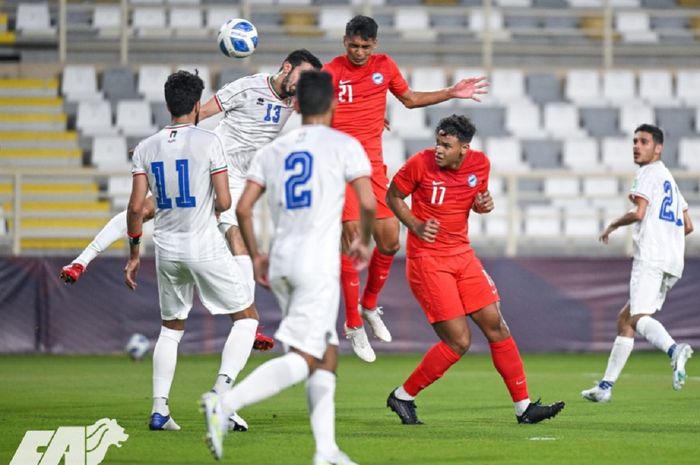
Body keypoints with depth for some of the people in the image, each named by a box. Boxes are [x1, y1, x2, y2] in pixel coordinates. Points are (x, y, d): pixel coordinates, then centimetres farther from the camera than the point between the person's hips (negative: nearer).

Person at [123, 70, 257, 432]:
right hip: (205, 247, -5)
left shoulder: (146, 148, 3)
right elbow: (224, 202, -11)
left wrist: (134, 254, 12)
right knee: (246, 317, 8)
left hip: (167, 249, 5)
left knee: (171, 327, 20)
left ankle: (159, 409, 13)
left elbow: (136, 206, 1)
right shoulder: (208, 141, -8)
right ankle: (221, 392, -10)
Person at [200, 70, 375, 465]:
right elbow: (368, 203, -9)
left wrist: (255, 256, 18)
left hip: (281, 263, 6)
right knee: (302, 360, -10)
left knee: (328, 355, 15)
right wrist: (364, 241, 10)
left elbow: (242, 207, 6)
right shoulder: (344, 146, -1)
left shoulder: (273, 150, 12)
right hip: (319, 264, -6)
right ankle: (225, 405, -29)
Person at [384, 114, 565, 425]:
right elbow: (393, 196, 0)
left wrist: (484, 205, -7)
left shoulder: (480, 164, -2)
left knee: (497, 327, 5)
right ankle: (403, 397, 6)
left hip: (463, 256, 6)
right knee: (459, 341, -10)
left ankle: (524, 407, 13)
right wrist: (415, 225, -16)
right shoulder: (420, 164, -15)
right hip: (427, 259, -6)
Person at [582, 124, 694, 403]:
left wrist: (612, 226, 2)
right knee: (625, 319, 15)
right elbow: (687, 226, 29)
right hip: (673, 261, 9)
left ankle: (674, 350, -52)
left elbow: (639, 213, -14)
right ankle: (606, 386, 16)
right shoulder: (669, 179, 27)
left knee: (639, 317, -24)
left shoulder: (648, 173, -1)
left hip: (650, 258, -9)